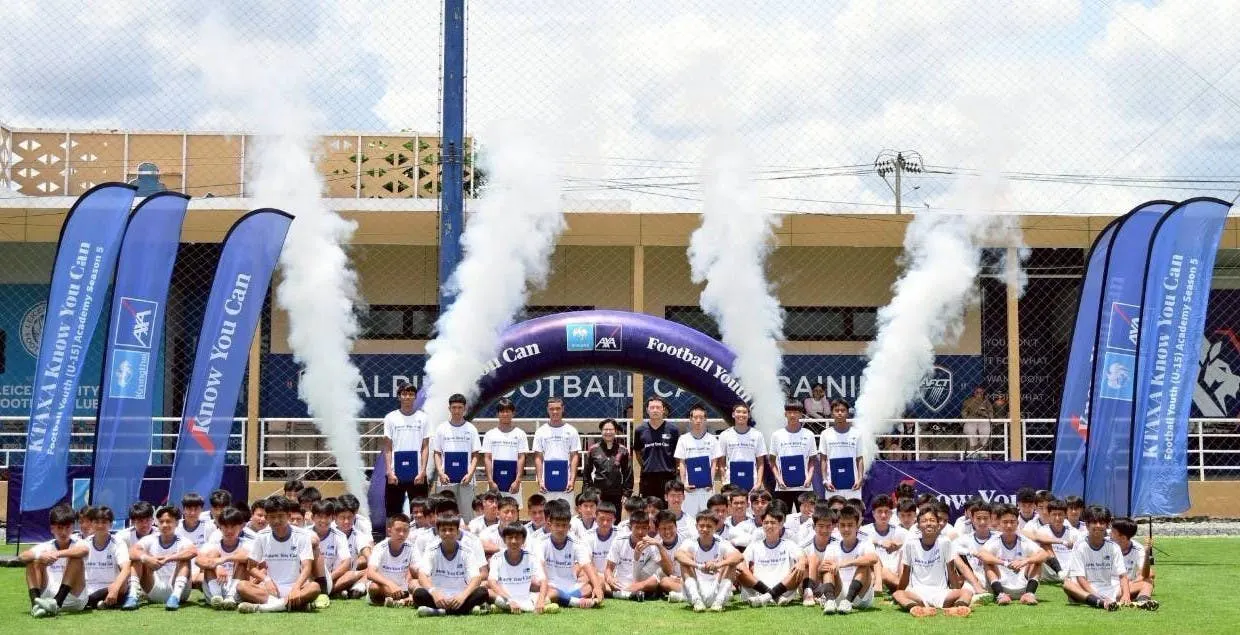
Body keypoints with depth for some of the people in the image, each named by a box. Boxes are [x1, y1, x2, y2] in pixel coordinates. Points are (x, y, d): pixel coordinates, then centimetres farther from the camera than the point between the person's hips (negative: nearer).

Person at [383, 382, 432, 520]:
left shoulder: (422, 418, 5)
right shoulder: (390, 418, 4)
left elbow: (425, 447, 3)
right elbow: (387, 448, 3)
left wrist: (422, 472, -8)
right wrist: (390, 472, -7)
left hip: (417, 475, 0)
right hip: (395, 474, 0)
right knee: (393, 513, 3)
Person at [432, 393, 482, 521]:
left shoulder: (471, 429, 4)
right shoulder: (442, 429, 5)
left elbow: (475, 455, 4)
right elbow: (437, 454, 7)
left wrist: (470, 474, -10)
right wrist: (440, 473, -8)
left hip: (466, 480, 0)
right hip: (446, 479, 0)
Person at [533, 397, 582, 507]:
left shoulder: (571, 431, 5)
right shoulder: (541, 432, 6)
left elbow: (575, 456, 3)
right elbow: (538, 458, 5)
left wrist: (572, 479, -8)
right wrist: (540, 480, -5)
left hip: (565, 481, -1)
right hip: (547, 481, 1)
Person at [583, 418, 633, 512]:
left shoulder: (622, 451, 4)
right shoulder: (593, 450, 4)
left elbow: (628, 474, 7)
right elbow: (586, 473, 9)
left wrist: (626, 494, 1)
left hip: (616, 495, 0)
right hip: (598, 494, 0)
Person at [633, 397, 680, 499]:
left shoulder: (673, 429, 0)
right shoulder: (640, 430, 5)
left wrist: (674, 469, 4)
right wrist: (644, 466, 8)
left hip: (668, 476, -2)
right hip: (647, 477, 2)